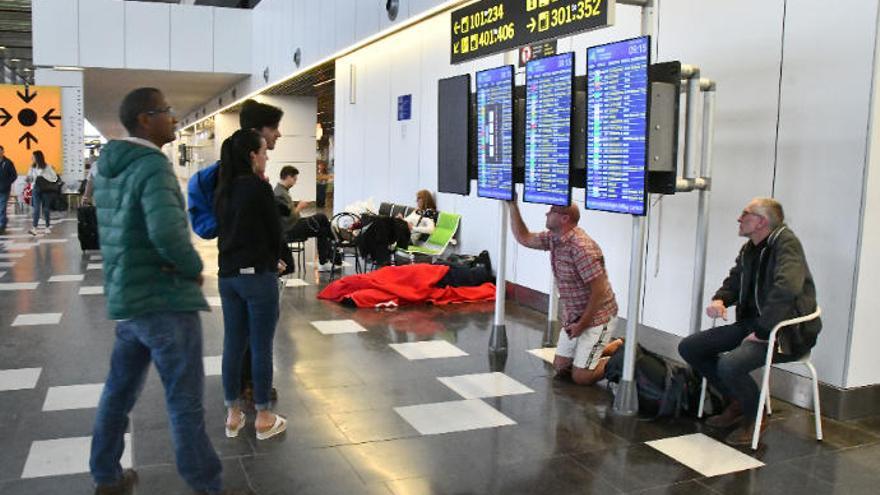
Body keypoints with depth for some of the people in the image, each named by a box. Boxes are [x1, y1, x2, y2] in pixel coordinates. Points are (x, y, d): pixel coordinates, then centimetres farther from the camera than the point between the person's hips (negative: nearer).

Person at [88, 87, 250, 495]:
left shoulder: (107, 167, 10)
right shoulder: (153, 166, -18)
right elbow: (168, 231, -34)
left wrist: (171, 260, -1)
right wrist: (195, 268, -15)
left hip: (125, 298, 9)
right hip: (166, 302, -9)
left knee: (119, 390, 20)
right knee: (185, 402, 2)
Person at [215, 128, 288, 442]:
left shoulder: (222, 190, 9)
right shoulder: (259, 187, -12)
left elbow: (227, 229, 13)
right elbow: (275, 231, -5)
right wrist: (273, 262, 12)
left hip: (228, 274, 7)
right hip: (257, 274, -7)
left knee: (233, 344, 12)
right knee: (261, 347, 2)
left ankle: (233, 415, 22)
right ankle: (263, 419, 12)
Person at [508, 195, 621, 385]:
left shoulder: (581, 247, -26)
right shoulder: (553, 238, 1)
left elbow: (599, 291, -25)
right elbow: (523, 238, 13)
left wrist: (582, 324, -18)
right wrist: (512, 205, 6)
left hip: (597, 316, -9)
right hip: (574, 316, 9)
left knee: (580, 377, -8)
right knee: (560, 367, 13)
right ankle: (613, 347, 26)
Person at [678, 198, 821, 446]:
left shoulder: (786, 243, -16)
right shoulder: (749, 249, 11)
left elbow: (786, 288, -30)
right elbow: (733, 283, 21)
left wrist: (762, 332, -27)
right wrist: (718, 300, -2)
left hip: (787, 331, -9)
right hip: (753, 323, 9)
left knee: (729, 365, -32)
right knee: (688, 348, 0)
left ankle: (755, 418, -1)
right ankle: (736, 403, 16)